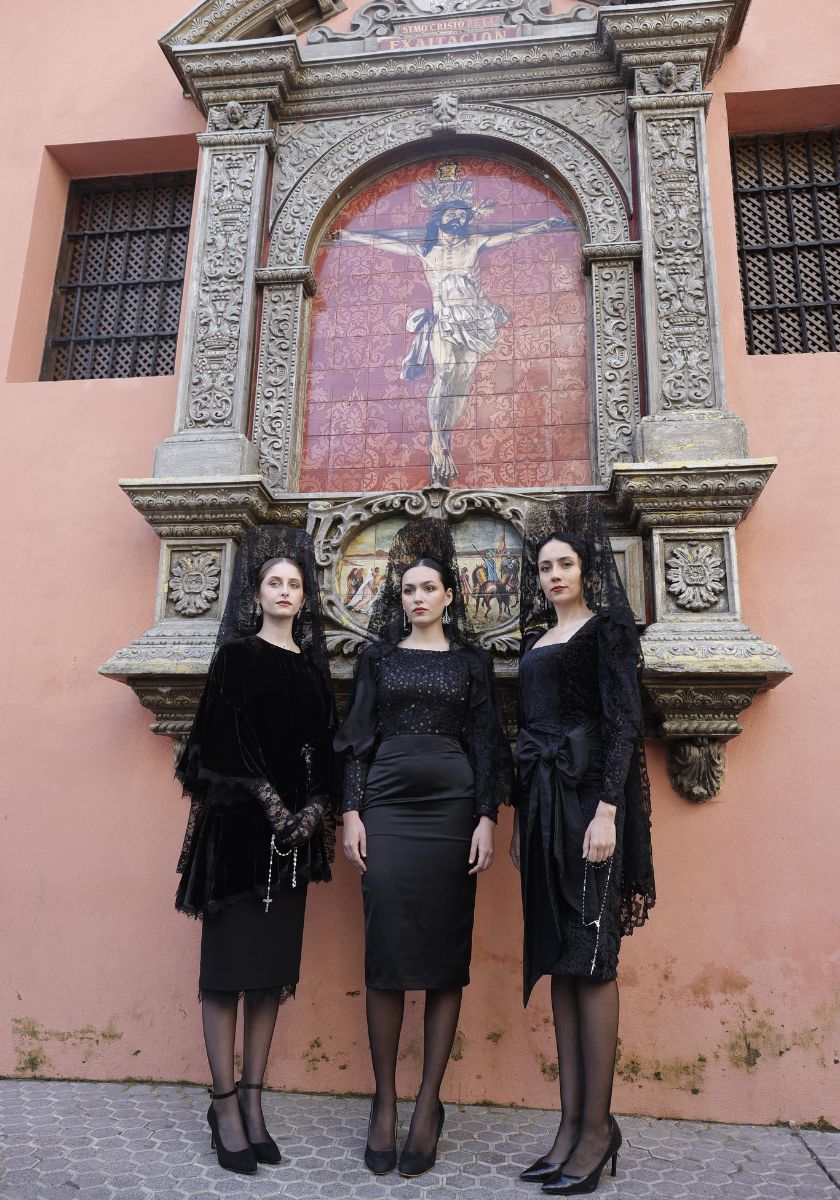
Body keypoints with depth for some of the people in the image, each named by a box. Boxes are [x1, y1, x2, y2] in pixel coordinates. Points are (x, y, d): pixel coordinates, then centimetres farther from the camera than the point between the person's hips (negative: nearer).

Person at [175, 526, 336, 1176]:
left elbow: (324, 745, 12)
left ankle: (252, 1100, 19)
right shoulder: (238, 655, 1)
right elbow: (224, 737, -8)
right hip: (241, 825, -5)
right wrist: (269, 801, -14)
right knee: (229, 963, 1)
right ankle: (225, 1105, 12)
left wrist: (318, 810, -1)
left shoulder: (313, 662, 14)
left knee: (273, 967, 8)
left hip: (296, 829, 5)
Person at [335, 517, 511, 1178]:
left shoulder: (471, 660, 9)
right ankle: (385, 1102, 13)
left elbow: (486, 742, 6)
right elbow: (359, 739, 9)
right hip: (387, 808, 1)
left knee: (446, 954, 2)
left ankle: (429, 1103, 14)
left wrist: (487, 818, -3)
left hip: (451, 810, 0)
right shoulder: (379, 656, 11)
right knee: (386, 951, 0)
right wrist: (352, 813, 1)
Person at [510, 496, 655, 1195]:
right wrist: (521, 821, 15)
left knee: (590, 960, -3)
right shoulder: (538, 640, 19)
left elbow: (624, 723, -10)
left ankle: (598, 1127, 8)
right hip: (542, 802, 7)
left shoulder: (609, 628, 0)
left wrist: (607, 810, -19)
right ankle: (572, 1124, 16)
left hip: (587, 799, -7)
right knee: (558, 961, 8)